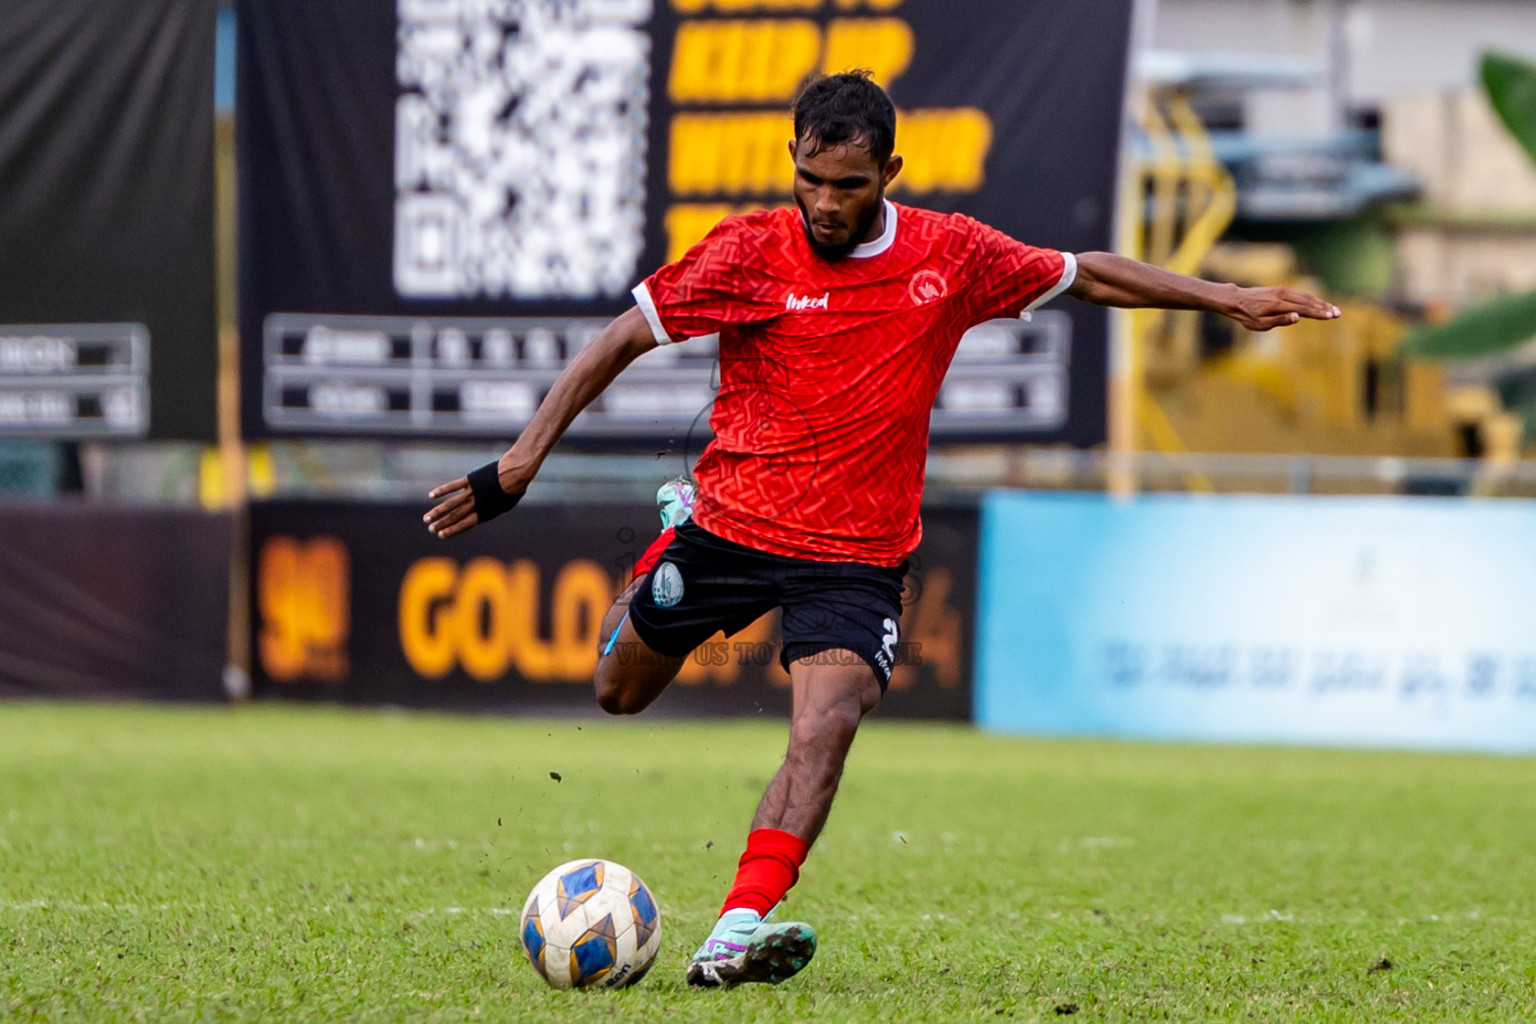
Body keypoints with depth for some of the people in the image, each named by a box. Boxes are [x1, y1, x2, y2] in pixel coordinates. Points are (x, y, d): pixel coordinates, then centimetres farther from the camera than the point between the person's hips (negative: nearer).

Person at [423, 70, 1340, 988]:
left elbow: (1086, 275, 9)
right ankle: (674, 527, 49)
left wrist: (1229, 299, 9)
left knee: (827, 725, -25)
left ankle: (738, 933, -35)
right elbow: (625, 339, -7)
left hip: (859, 552, -1)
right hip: (731, 523, 1)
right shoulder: (750, 252, -11)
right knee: (620, 692, 19)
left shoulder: (952, 255, -5)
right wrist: (525, 457, -15)